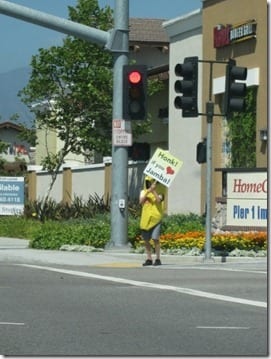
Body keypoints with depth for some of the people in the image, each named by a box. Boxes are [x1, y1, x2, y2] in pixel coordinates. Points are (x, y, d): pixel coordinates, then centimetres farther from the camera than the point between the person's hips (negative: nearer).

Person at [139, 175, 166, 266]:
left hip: (156, 218, -3)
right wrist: (148, 191, -17)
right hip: (146, 219, 4)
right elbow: (141, 201, -6)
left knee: (155, 238, -12)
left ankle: (158, 259, -6)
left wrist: (153, 191, -24)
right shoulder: (143, 192, 12)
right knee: (146, 240, 5)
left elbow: (159, 200, -14)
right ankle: (149, 259, 13)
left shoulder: (159, 192, 5)